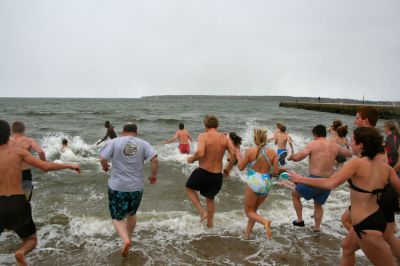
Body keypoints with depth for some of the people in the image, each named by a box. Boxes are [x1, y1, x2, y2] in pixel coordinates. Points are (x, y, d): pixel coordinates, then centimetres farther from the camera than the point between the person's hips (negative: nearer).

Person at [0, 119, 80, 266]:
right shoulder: (18, 150, -3)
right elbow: (46, 166, -6)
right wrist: (69, 165, 5)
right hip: (18, 204, 0)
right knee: (31, 240, 21)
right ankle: (21, 253, -13)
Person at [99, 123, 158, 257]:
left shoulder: (114, 142, -2)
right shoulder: (143, 144, 0)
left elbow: (102, 159, -9)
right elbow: (155, 159, -11)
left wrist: (105, 167, 13)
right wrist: (154, 175, 4)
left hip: (118, 187, -2)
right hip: (137, 187, 2)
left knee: (117, 217, 10)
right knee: (131, 214, 25)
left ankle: (125, 240, -12)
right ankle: (128, 238, 38)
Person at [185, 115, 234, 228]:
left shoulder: (203, 136, -12)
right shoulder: (225, 138, 0)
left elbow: (200, 153, -28)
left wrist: (192, 159, -8)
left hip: (203, 172, -4)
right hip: (217, 175, 4)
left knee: (189, 188, 24)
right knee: (210, 198, 26)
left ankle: (202, 211, 11)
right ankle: (209, 224, 36)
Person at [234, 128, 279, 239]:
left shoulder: (250, 151, -10)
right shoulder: (273, 153, -1)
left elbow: (241, 167, -3)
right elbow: (275, 172, -1)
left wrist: (238, 154, 11)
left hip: (253, 183, -4)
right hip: (266, 185, 5)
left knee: (249, 211, 12)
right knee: (254, 209, 23)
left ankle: (265, 221, -16)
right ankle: (246, 234, 28)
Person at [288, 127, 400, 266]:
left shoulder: (356, 163, -20)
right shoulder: (386, 167, 0)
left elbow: (330, 184, -27)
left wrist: (301, 179, -20)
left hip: (366, 226, -8)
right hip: (376, 217, 8)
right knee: (347, 249, 28)